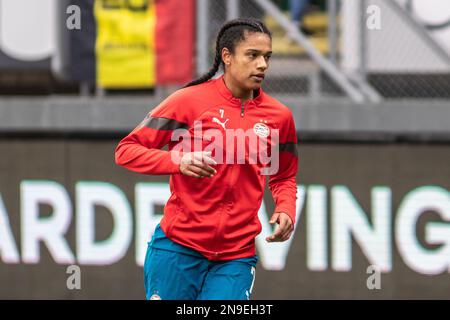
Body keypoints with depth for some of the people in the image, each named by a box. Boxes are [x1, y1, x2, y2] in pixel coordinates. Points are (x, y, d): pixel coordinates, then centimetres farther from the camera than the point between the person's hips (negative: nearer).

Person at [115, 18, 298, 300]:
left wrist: (286, 211, 0)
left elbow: (284, 177, 22)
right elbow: (126, 150, -4)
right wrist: (178, 162, -21)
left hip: (237, 256, 2)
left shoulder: (279, 116, 5)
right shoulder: (189, 100, -5)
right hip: (178, 247, -2)